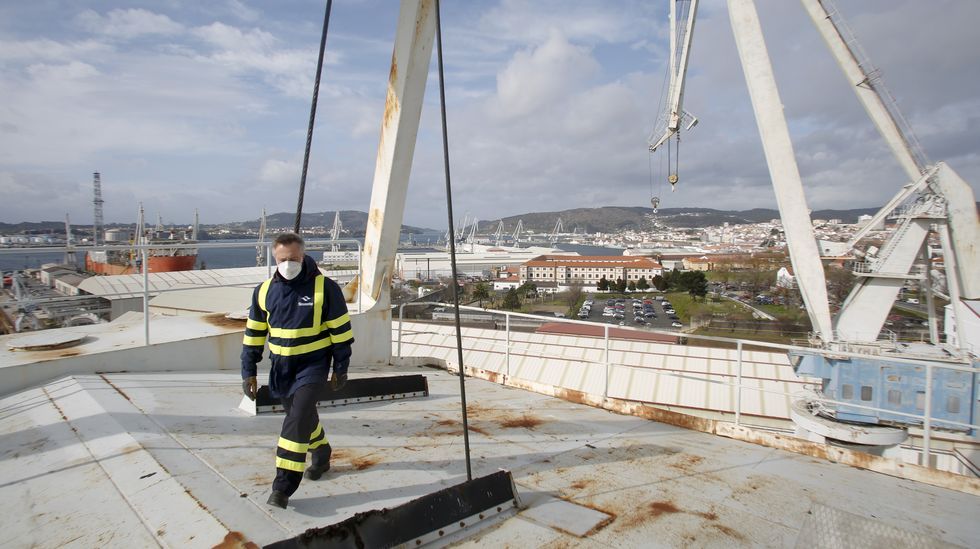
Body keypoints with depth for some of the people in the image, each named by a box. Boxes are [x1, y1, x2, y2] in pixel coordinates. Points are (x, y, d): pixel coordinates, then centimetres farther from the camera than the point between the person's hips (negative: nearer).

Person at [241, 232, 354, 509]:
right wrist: (249, 372, 5)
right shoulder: (264, 291, 0)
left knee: (297, 419, -15)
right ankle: (321, 455, 45)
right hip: (281, 367, 5)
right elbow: (253, 334, 8)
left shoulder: (325, 288, -13)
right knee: (305, 416, 19)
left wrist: (340, 369, -5)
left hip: (313, 365, -5)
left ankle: (284, 485, -6)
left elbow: (341, 331, -7)